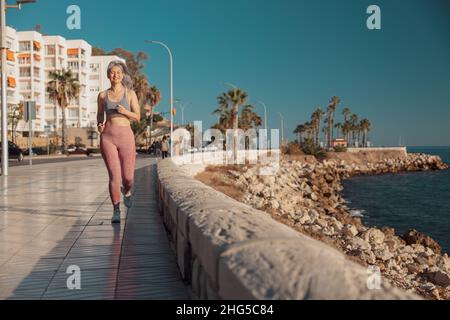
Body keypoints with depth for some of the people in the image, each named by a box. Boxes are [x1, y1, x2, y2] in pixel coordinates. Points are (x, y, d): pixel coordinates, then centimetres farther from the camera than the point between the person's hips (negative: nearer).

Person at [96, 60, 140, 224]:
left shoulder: (130, 93, 4)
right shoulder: (102, 95, 8)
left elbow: (137, 117, 4)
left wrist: (125, 111, -15)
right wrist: (100, 125, -2)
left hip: (126, 136, 0)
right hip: (108, 137, 0)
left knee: (128, 177, 3)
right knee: (114, 175, -9)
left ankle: (126, 191, 40)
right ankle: (116, 210, 4)